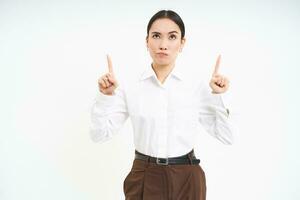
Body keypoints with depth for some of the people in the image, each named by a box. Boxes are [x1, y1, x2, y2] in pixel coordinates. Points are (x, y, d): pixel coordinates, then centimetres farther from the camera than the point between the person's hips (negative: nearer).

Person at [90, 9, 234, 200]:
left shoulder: (197, 88, -5)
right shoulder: (130, 88, -4)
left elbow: (226, 137, -2)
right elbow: (99, 134, -4)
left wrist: (218, 96, -12)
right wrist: (106, 96, -16)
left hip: (186, 180, 0)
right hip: (145, 179, 0)